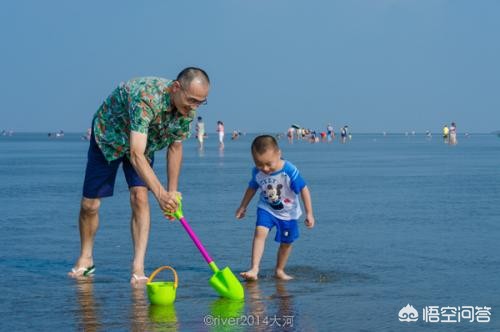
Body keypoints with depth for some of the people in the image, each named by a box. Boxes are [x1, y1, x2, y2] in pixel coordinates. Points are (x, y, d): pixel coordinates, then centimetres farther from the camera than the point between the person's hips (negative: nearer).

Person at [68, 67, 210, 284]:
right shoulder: (146, 97, -43)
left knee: (140, 197, -17)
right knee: (89, 204, 1)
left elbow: (175, 148, -5)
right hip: (108, 136, -4)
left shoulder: (187, 109, -22)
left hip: (144, 142, 4)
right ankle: (85, 259, 25)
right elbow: (136, 155, -48)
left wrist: (172, 192, -7)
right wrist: (160, 193, -57)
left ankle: (138, 269, -17)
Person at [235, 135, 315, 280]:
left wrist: (309, 213, -19)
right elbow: (252, 188, 4)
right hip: (266, 209, 1)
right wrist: (243, 207, 14)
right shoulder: (257, 172, -17)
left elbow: (304, 190, -20)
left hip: (288, 212, -1)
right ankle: (254, 269, -26)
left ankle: (279, 270, 31)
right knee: (260, 232, -21)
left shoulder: (290, 171, -28)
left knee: (286, 242, 11)